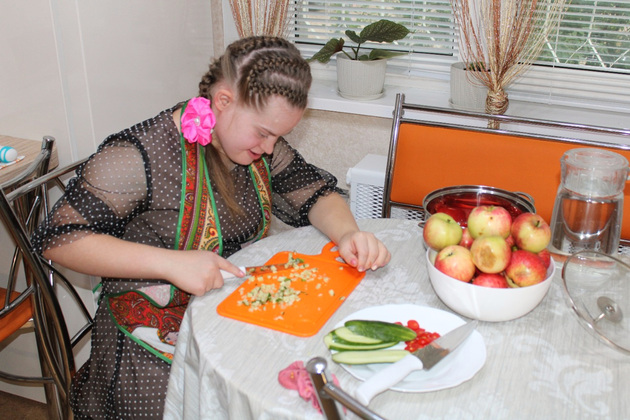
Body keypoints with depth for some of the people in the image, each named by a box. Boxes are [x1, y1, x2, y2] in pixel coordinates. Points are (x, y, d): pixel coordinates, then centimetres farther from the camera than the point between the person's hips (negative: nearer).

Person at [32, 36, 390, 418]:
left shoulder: (259, 144, 0)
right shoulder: (140, 154, -20)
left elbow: (315, 192, 5)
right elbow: (59, 239, -19)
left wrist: (347, 233, -18)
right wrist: (170, 262, -30)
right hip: (155, 347, -5)